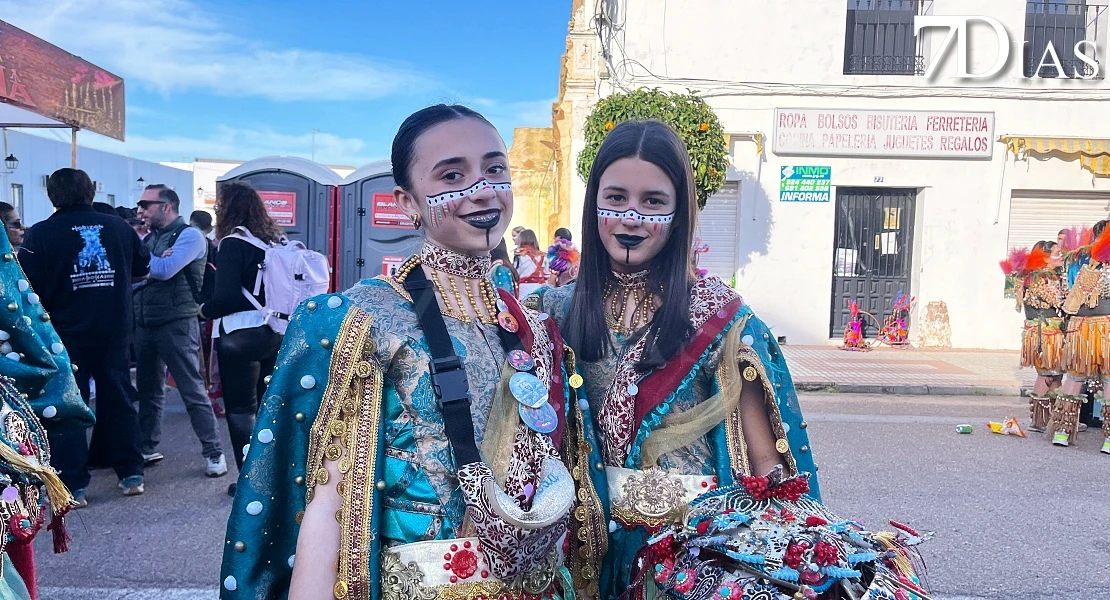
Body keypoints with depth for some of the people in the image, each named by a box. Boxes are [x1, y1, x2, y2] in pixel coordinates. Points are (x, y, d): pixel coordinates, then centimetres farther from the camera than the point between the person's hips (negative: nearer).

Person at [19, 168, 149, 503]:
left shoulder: (41, 234, -10)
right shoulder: (118, 226, -1)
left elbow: (27, 286, -13)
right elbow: (143, 268, 10)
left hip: (66, 334, -3)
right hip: (114, 332, 3)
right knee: (119, 401, 13)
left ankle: (73, 487, 7)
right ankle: (131, 475, 18)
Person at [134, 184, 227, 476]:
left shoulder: (189, 235, -7)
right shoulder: (147, 238, 15)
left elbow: (165, 270, -20)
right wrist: (156, 261, -12)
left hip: (176, 324, -7)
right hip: (144, 324, 7)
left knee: (192, 391, -5)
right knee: (148, 389, 16)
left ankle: (214, 452, 1)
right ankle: (147, 447, 29)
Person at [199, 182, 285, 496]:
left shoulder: (233, 243, -12)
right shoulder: (275, 240, 7)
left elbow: (227, 297, -18)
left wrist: (205, 310, -1)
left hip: (240, 336, -7)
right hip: (276, 332, 7)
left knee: (241, 409, 3)